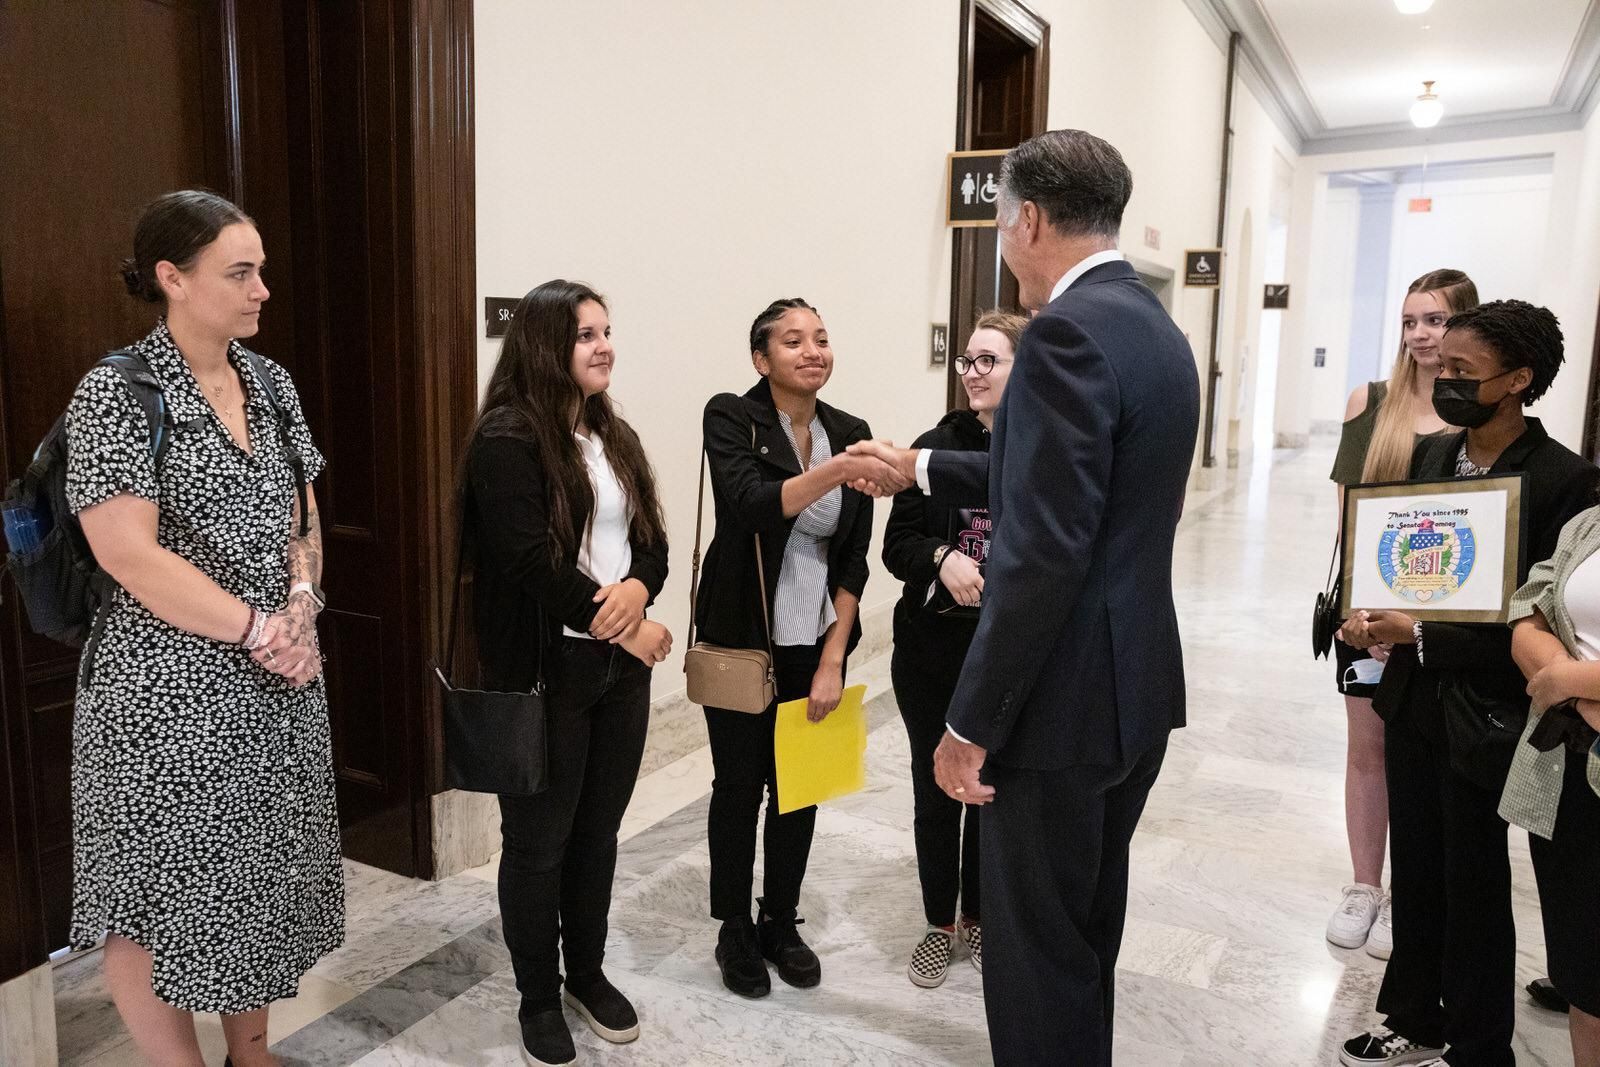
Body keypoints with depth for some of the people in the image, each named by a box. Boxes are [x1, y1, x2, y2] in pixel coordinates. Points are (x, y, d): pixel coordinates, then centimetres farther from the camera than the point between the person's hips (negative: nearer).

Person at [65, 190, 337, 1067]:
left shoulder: (269, 383, 8)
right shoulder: (116, 393, -11)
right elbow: (130, 554, -18)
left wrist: (302, 605, -4)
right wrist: (259, 629, -17)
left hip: (278, 685, 6)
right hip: (169, 693, -6)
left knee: (261, 878, 17)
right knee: (155, 897, 8)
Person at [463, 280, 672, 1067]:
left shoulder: (615, 436, 12)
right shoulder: (507, 439, -12)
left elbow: (652, 540, 9)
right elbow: (530, 563, -19)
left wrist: (637, 588, -14)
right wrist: (625, 629, -16)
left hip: (621, 665, 7)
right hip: (545, 669, -6)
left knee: (599, 828, 16)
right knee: (539, 840, 8)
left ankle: (587, 973, 34)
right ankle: (539, 1000, 26)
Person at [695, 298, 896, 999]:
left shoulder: (850, 433, 2)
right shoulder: (731, 417, -9)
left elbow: (852, 560, 1)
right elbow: (753, 504, -27)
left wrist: (833, 662, -3)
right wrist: (836, 471, -41)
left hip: (816, 643, 4)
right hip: (741, 641, -3)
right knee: (739, 786, 9)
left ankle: (781, 923, 34)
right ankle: (735, 932, 29)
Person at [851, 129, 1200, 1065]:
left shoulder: (1070, 330, -19)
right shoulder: (1156, 328, 12)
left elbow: (1043, 549, -25)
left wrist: (971, 722, -18)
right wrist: (923, 469, 27)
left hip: (1066, 698, -10)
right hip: (1136, 686, 10)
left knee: (1037, 953, 6)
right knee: (1085, 935, 23)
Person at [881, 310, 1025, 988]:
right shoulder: (937, 445, -1)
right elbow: (897, 543, 0)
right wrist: (942, 558, -19)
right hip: (933, 651, 1)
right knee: (935, 790, 12)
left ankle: (977, 919, 36)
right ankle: (940, 925, 32)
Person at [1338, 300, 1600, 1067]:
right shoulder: (1432, 455, 4)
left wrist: (1421, 635, -21)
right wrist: (1377, 616, -8)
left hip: (1482, 716, -6)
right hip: (1412, 699, 6)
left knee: (1475, 889, 11)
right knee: (1415, 873, 19)